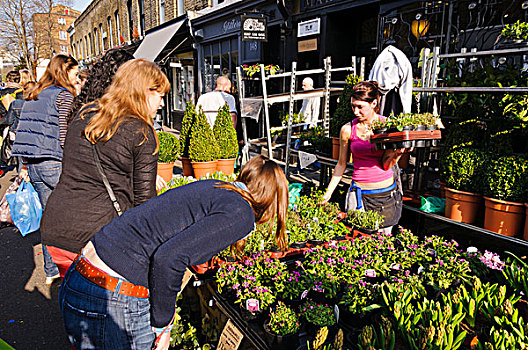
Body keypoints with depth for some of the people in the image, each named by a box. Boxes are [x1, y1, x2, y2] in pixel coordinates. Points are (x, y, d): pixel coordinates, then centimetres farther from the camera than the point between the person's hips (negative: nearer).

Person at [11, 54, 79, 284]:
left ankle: (51, 271, 22)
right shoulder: (64, 95, -8)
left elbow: (25, 131, 17)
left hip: (33, 165, 8)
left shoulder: (33, 96, 17)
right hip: (53, 164, -8)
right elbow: (64, 134, -15)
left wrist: (25, 165, 19)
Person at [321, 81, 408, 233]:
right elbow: (341, 164, 6)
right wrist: (328, 193, 6)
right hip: (360, 194, -1)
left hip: (387, 193, 1)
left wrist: (398, 153, -28)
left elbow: (386, 165, -7)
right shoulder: (348, 129, -5)